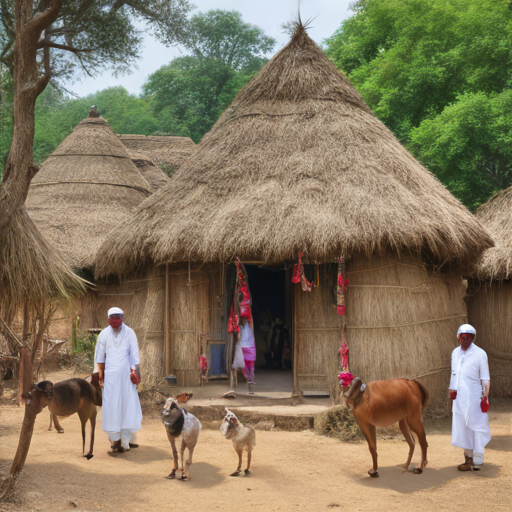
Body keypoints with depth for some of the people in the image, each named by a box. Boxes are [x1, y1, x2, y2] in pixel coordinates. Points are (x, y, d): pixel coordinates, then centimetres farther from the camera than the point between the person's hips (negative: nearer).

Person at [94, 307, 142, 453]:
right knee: (111, 407, -2)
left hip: (126, 375, -1)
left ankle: (127, 440, 2)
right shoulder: (104, 334, 7)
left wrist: (134, 371, -4)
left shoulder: (129, 333, 3)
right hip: (110, 375, 1)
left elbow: (134, 354, 3)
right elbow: (99, 356, 11)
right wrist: (100, 373, 5)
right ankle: (115, 440, 3)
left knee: (128, 406, -3)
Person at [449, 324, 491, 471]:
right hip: (459, 397, 6)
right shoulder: (455, 353, 11)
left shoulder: (480, 354, -6)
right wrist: (452, 389, 15)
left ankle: (477, 460, 2)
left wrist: (485, 395, -14)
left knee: (477, 427, -3)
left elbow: (485, 378, -6)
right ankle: (468, 456, 21)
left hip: (473, 397, -6)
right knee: (461, 427, 9)